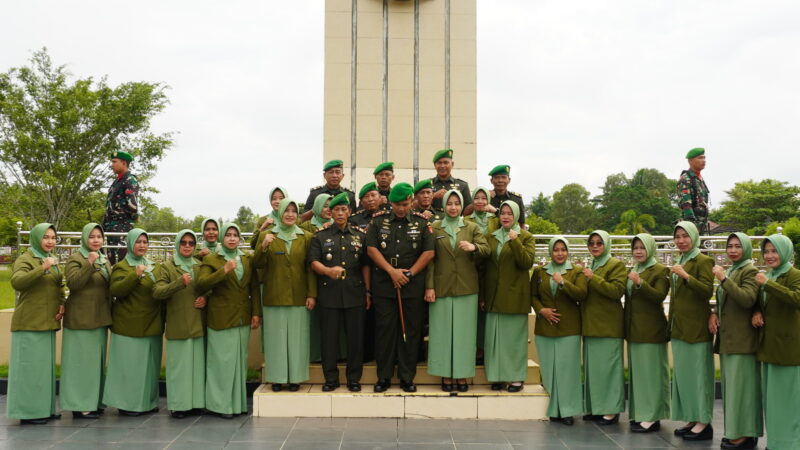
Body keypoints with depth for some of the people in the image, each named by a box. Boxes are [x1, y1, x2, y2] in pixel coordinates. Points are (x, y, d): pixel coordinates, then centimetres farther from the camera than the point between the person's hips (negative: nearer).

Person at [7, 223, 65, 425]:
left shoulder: (52, 261, 17)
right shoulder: (26, 259, -8)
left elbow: (59, 286, 23)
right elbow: (17, 282, -25)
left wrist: (61, 304, 5)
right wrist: (42, 268, -32)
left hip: (48, 323, 8)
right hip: (29, 324, -8)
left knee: (46, 366, 12)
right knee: (30, 366, -4)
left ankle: (45, 408, 20)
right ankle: (28, 410, 3)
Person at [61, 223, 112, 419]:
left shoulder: (105, 260, 16)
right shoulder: (75, 259, -6)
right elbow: (73, 283, -20)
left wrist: (111, 314, 18)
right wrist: (89, 264, -28)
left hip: (100, 318, 7)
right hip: (81, 320, -7)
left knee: (97, 361, 11)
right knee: (82, 361, -5)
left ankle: (94, 402, 18)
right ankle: (80, 406, 1)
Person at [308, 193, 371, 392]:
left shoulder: (360, 235, 11)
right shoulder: (321, 236, 8)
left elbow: (365, 265, 11)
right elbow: (313, 262, -2)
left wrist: (368, 291, 5)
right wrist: (328, 271, -22)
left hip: (354, 294, 1)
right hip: (329, 294, -1)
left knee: (355, 337, 3)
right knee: (329, 337, 3)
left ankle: (354, 378, 14)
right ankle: (330, 378, 14)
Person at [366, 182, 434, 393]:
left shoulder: (421, 223, 7)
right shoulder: (378, 221, 7)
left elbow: (429, 252, 0)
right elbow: (371, 249, -1)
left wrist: (410, 273, -8)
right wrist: (392, 271, -10)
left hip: (413, 286, 0)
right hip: (383, 286, 0)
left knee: (410, 331, 4)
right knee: (384, 330, 3)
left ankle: (407, 377, 13)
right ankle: (384, 376, 12)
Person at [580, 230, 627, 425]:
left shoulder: (616, 265, -3)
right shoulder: (590, 266, 20)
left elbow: (617, 290, -17)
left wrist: (593, 278, -19)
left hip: (608, 326, -8)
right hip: (590, 325, 8)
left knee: (607, 366, -7)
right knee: (592, 366, 9)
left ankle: (612, 410, -1)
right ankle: (595, 407, 15)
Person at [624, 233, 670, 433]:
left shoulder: (660, 270, -7)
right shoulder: (632, 270, 16)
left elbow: (659, 296, -19)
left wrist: (640, 283, -29)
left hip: (651, 330, -8)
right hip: (633, 329, 8)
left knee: (650, 371, -5)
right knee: (636, 370, 10)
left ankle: (652, 417, -1)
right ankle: (639, 413, 17)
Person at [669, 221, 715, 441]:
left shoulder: (703, 261, -8)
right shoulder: (680, 262, 17)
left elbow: (707, 291, -18)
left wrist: (686, 276, -26)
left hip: (695, 328, -8)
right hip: (679, 327, 8)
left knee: (697, 372, -5)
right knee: (682, 373, 9)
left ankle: (704, 423, 1)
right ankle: (691, 419, 15)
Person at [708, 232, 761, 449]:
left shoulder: (750, 271, -8)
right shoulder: (730, 271, 17)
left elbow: (748, 299, -23)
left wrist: (724, 279, -25)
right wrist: (714, 314, 3)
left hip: (742, 339, -9)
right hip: (726, 338, 9)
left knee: (740, 384, -6)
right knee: (730, 385, 11)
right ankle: (734, 430, 19)